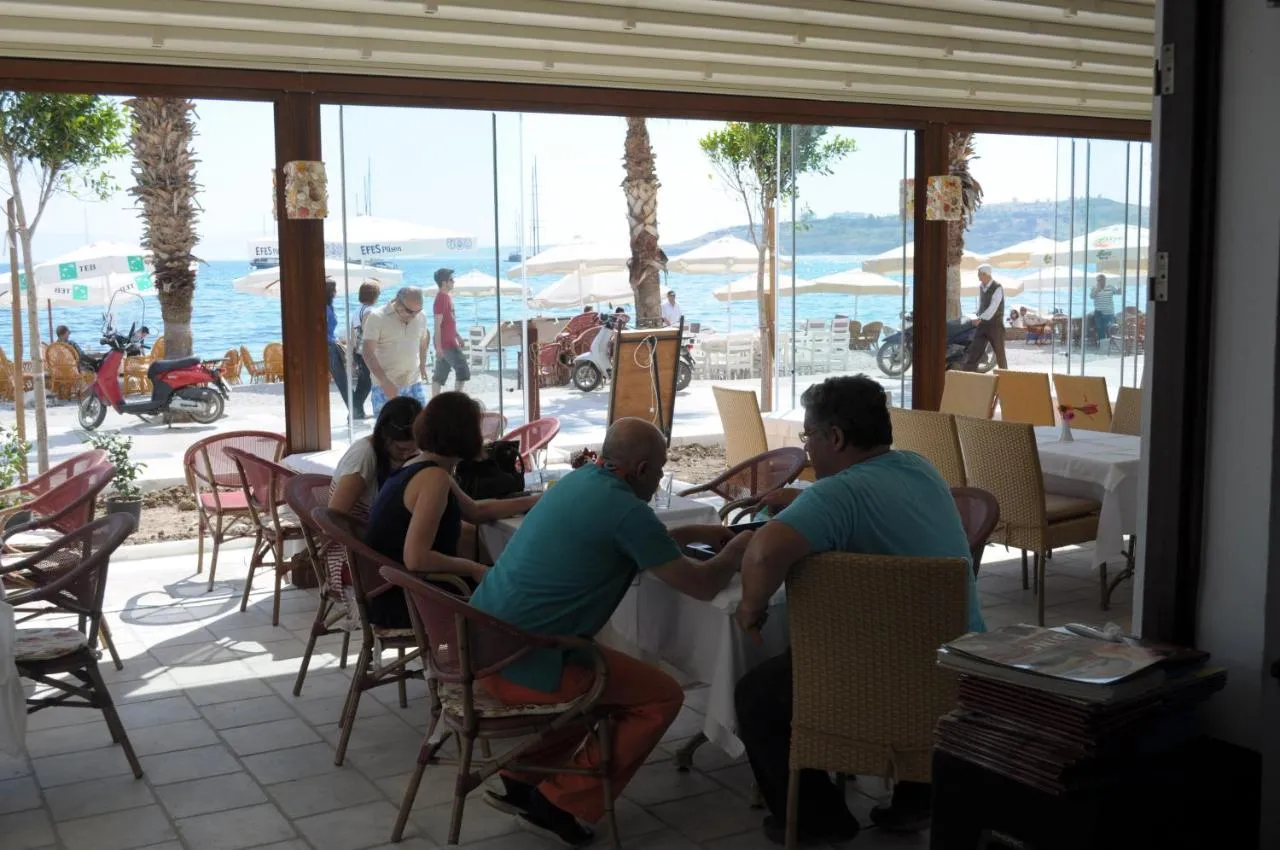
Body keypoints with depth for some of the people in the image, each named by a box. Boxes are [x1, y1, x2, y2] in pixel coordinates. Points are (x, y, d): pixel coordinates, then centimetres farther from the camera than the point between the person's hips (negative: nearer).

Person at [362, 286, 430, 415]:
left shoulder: (421, 317, 3)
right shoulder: (377, 318, -12)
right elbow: (368, 352, -17)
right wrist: (385, 381, -25)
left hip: (414, 384, 4)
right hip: (385, 386, -4)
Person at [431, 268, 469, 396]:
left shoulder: (447, 296, 12)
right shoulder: (441, 298, -17)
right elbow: (438, 325, -19)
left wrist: (457, 336, 25)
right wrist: (438, 346, -21)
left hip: (450, 341, 9)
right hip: (446, 343, -9)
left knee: (440, 375, 10)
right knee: (464, 370, -7)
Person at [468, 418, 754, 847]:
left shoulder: (580, 478, 11)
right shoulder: (626, 509, -16)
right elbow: (702, 586, -8)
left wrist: (695, 532, 31)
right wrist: (735, 551, 11)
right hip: (519, 661, -10)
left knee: (610, 673, 29)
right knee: (662, 696, 2)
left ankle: (521, 778, 25)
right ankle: (558, 804, 6)